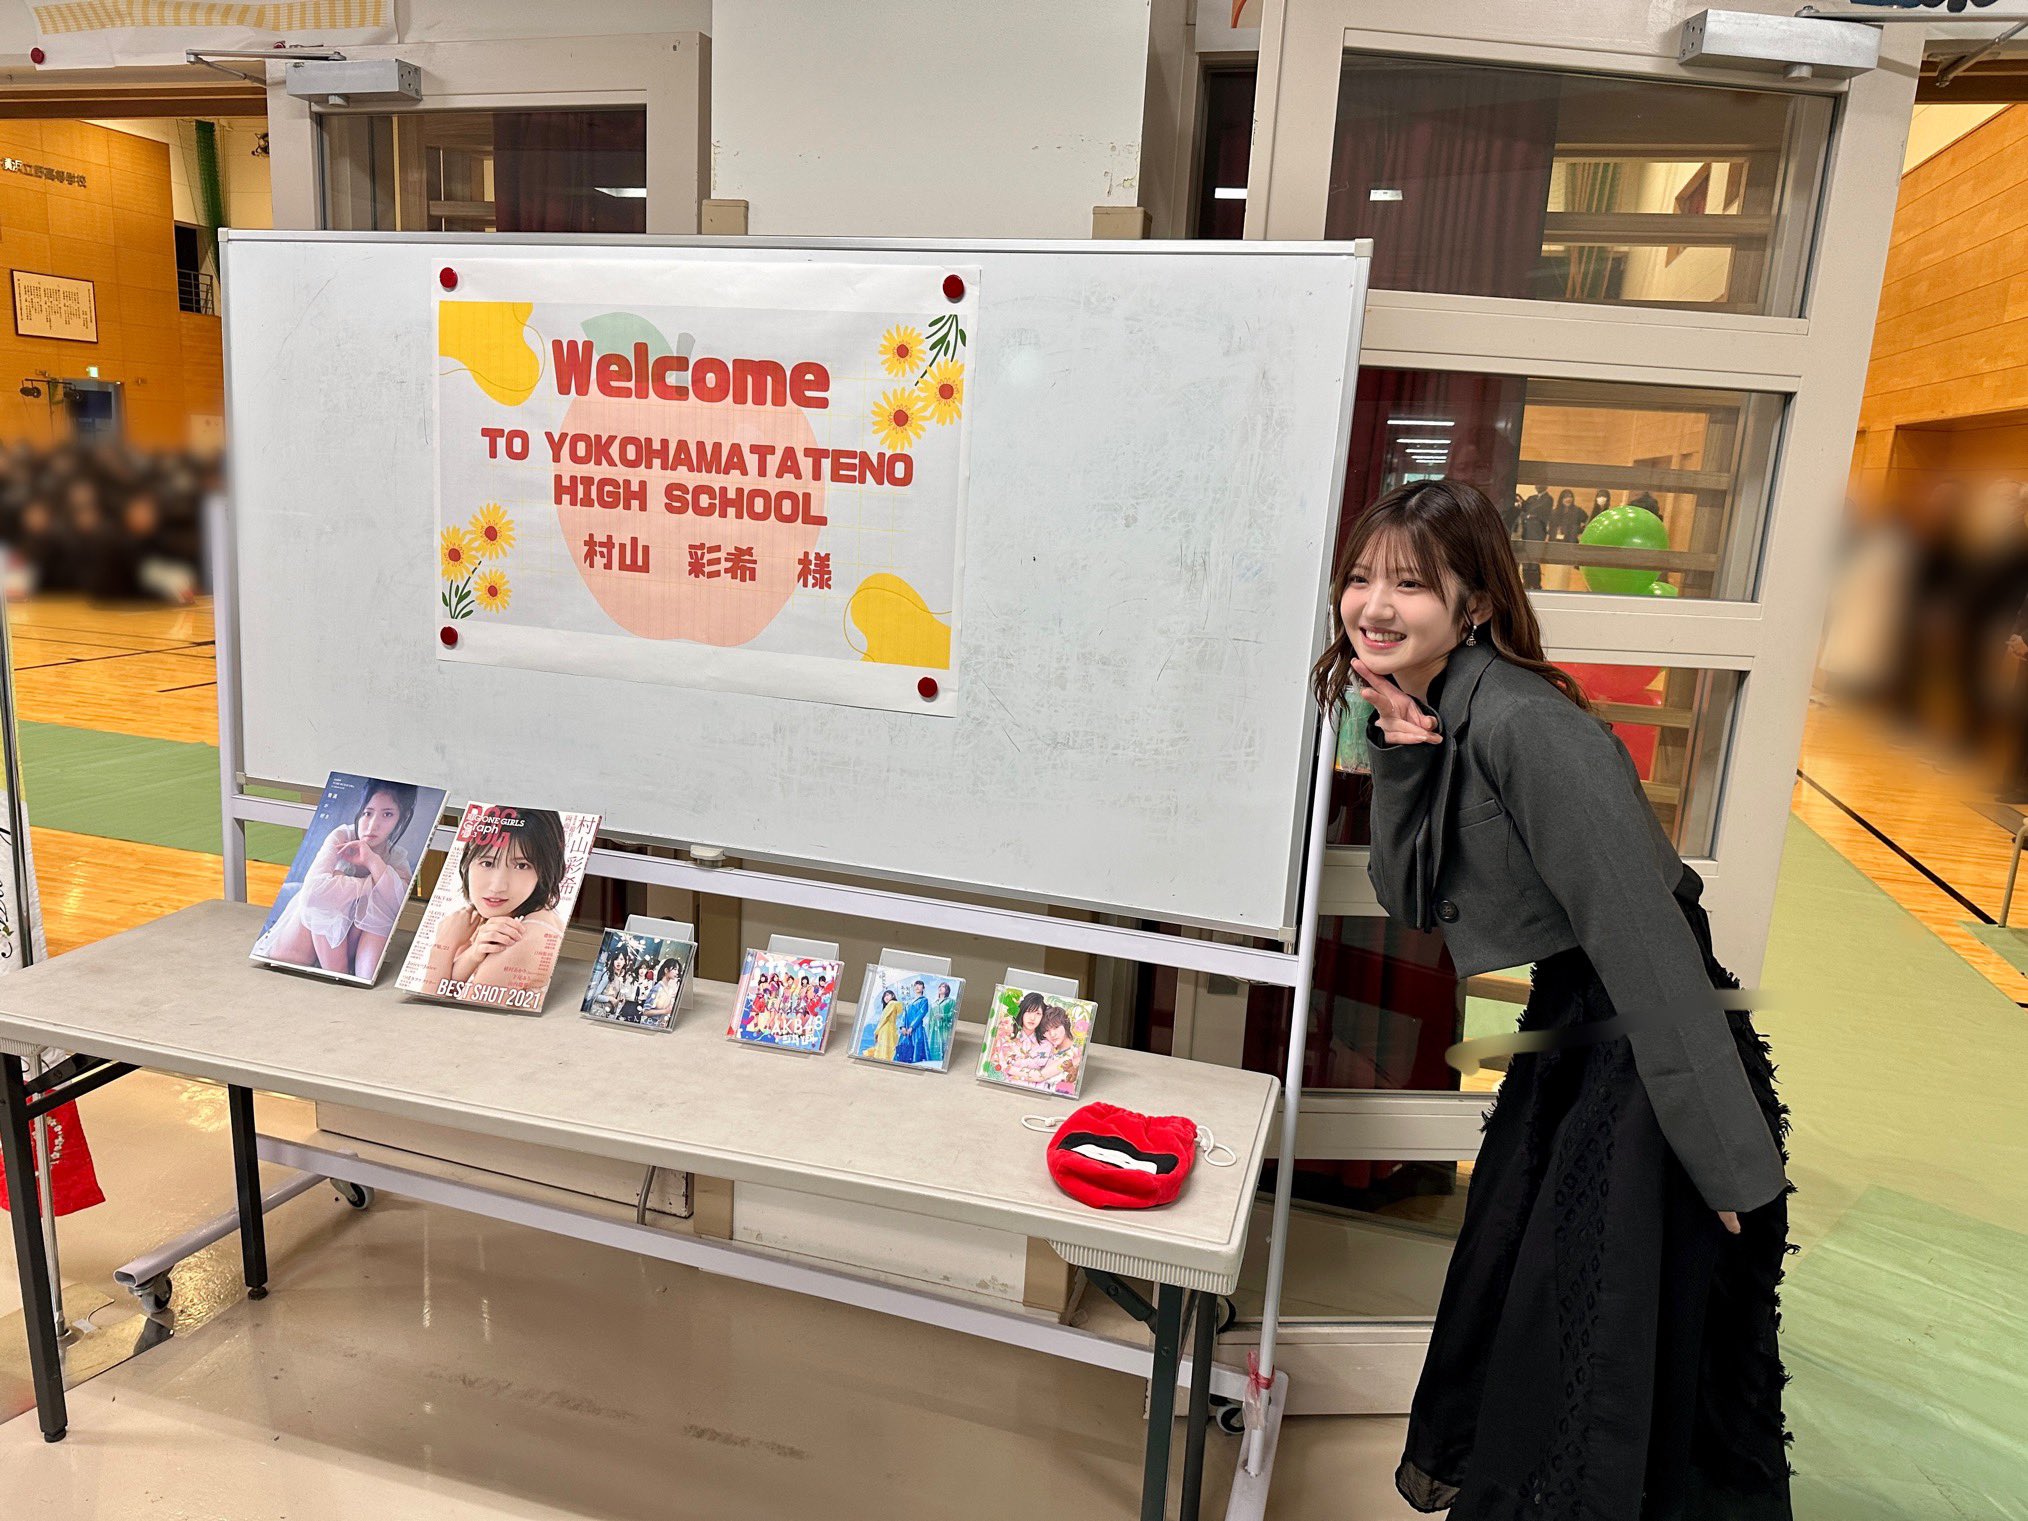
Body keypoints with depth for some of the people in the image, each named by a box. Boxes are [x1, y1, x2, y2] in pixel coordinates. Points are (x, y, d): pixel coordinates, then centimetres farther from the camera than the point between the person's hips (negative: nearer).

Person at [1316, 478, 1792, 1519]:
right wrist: (1403, 753, -14)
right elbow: (1408, 899, 0)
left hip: (1652, 1066, -9)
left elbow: (1645, 933, -26)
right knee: (1502, 1298, 25)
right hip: (1567, 1052, 9)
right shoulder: (1431, 717, 5)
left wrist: (1734, 1162, -24)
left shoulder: (1523, 724, -24)